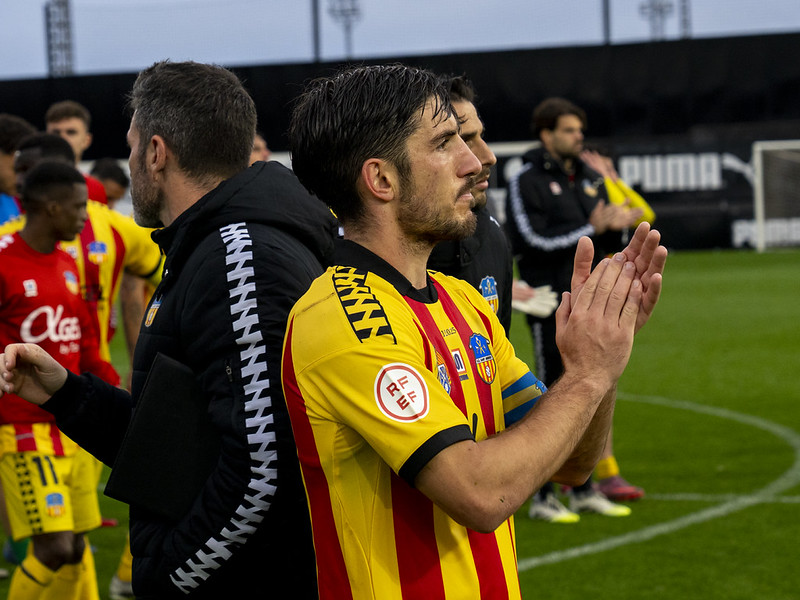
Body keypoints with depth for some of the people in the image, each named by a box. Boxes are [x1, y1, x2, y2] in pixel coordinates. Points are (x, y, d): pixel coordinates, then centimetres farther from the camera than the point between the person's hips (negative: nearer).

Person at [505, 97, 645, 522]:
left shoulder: (590, 180, 15)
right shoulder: (526, 182, -6)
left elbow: (608, 244, 16)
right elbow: (534, 239, -17)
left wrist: (616, 226, -7)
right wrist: (589, 229, -19)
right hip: (550, 307, -7)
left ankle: (583, 490, 18)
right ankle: (541, 497, 0)